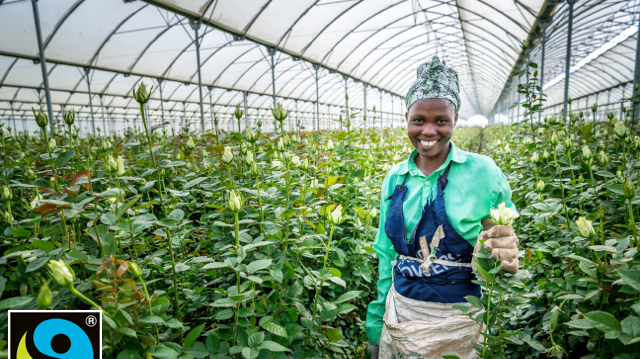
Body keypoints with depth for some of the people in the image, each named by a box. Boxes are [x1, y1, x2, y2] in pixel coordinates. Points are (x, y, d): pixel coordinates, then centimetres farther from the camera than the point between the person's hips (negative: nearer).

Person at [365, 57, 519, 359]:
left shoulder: (482, 172, -11)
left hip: (460, 320, -2)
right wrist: (377, 318, 9)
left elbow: (507, 237, -2)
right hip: (401, 314, 3)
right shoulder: (395, 178, -1)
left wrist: (502, 257, -25)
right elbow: (386, 253, 6)